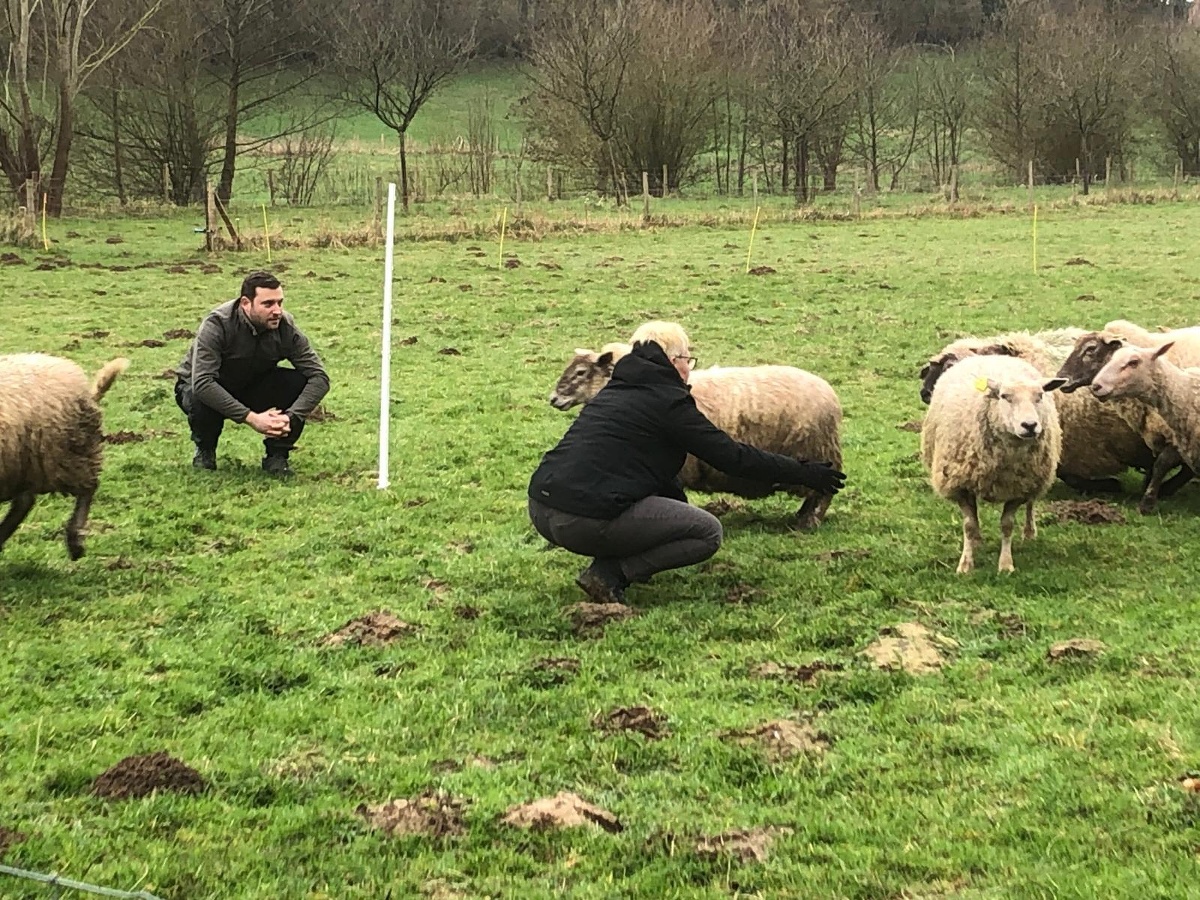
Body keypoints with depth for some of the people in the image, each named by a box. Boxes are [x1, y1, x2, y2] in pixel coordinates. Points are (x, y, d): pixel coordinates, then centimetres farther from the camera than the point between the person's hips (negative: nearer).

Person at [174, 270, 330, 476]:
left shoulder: (285, 327, -20)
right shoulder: (218, 324, -32)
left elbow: (319, 377, -21)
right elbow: (202, 383, -42)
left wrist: (290, 417, -36)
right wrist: (251, 418, -45)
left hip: (251, 387, 3)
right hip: (197, 389, -3)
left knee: (298, 382, -25)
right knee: (203, 399, -39)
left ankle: (276, 455, -7)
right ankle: (205, 450, -5)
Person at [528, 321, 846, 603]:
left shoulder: (616, 391, 22)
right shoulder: (668, 401, -3)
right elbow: (733, 456, -2)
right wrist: (802, 473, 8)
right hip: (587, 519, -9)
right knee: (708, 533, 4)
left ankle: (612, 562, 11)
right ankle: (610, 574, -6)